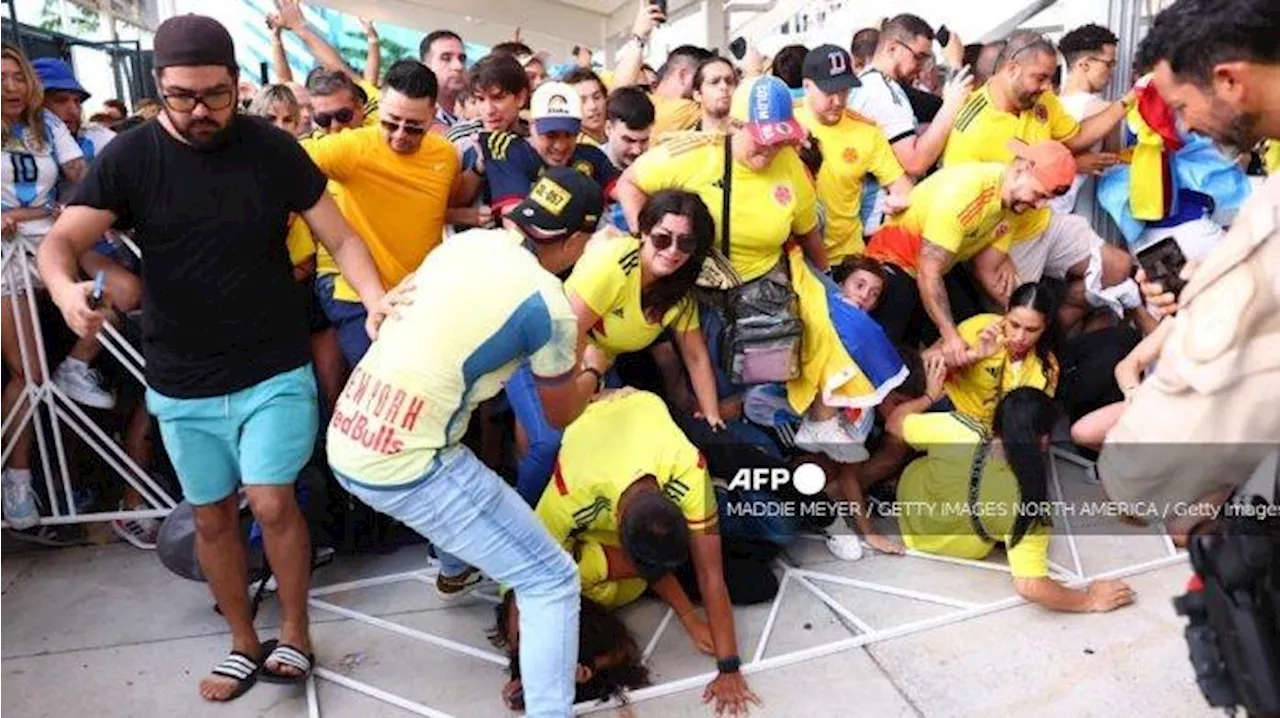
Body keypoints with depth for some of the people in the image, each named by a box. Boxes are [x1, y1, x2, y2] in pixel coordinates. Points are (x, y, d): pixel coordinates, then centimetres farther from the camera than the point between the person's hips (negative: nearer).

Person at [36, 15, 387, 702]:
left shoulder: (272, 148, -6)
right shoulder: (130, 156, -5)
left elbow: (340, 238, -7)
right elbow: (61, 239, -11)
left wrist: (377, 301, -26)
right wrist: (65, 287, -36)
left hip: (274, 370, -2)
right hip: (183, 383, 2)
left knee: (272, 502, -8)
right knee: (213, 516, 13)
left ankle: (295, 634, 16)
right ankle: (244, 643, 32)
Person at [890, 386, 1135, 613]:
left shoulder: (956, 431, -34)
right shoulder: (1026, 504, -37)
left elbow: (895, 423, -15)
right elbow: (1030, 587, -37)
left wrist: (930, 395, 4)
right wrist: (1090, 601, -21)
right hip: (962, 550, -1)